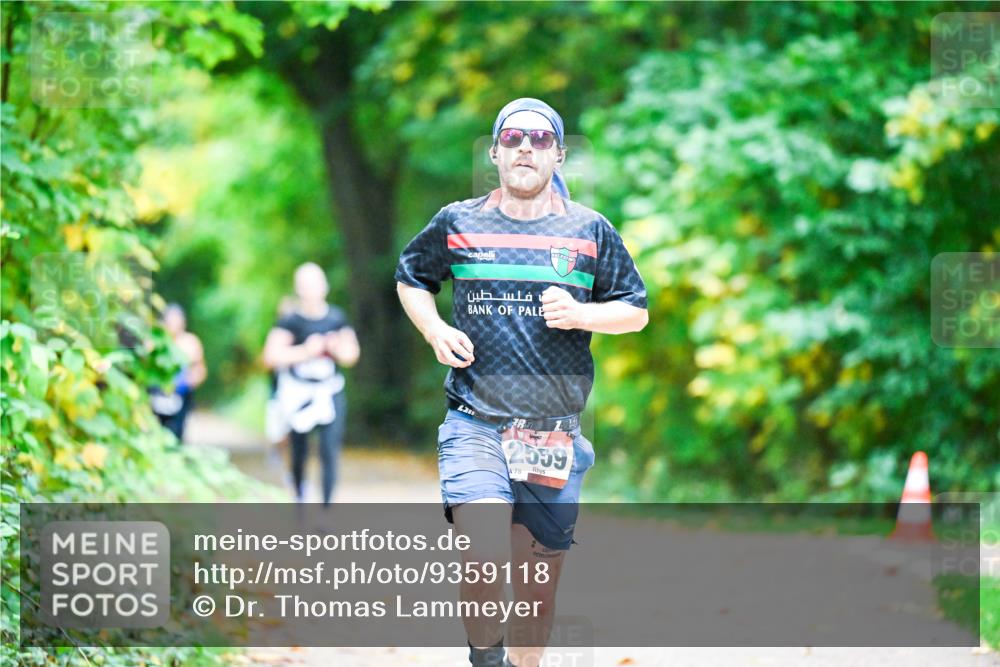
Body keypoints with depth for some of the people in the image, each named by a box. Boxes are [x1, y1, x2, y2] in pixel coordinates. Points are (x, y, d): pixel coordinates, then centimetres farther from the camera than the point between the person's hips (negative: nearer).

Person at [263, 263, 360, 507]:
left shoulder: (337, 318, 0)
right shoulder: (291, 321, -10)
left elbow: (351, 355, 6)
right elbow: (271, 356, -16)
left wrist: (336, 348, -15)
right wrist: (305, 351, -21)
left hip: (330, 393, 1)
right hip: (299, 392, -1)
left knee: (330, 451, -10)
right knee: (299, 452, 10)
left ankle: (326, 508, -10)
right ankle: (299, 496, 39)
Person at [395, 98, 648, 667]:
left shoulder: (590, 231, 6)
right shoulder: (457, 224, 5)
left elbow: (637, 312, 12)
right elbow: (411, 280, 21)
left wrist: (581, 314, -8)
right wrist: (436, 331, 1)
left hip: (555, 434, 2)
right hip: (476, 427, -2)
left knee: (540, 581, 9)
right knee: (487, 561, -22)